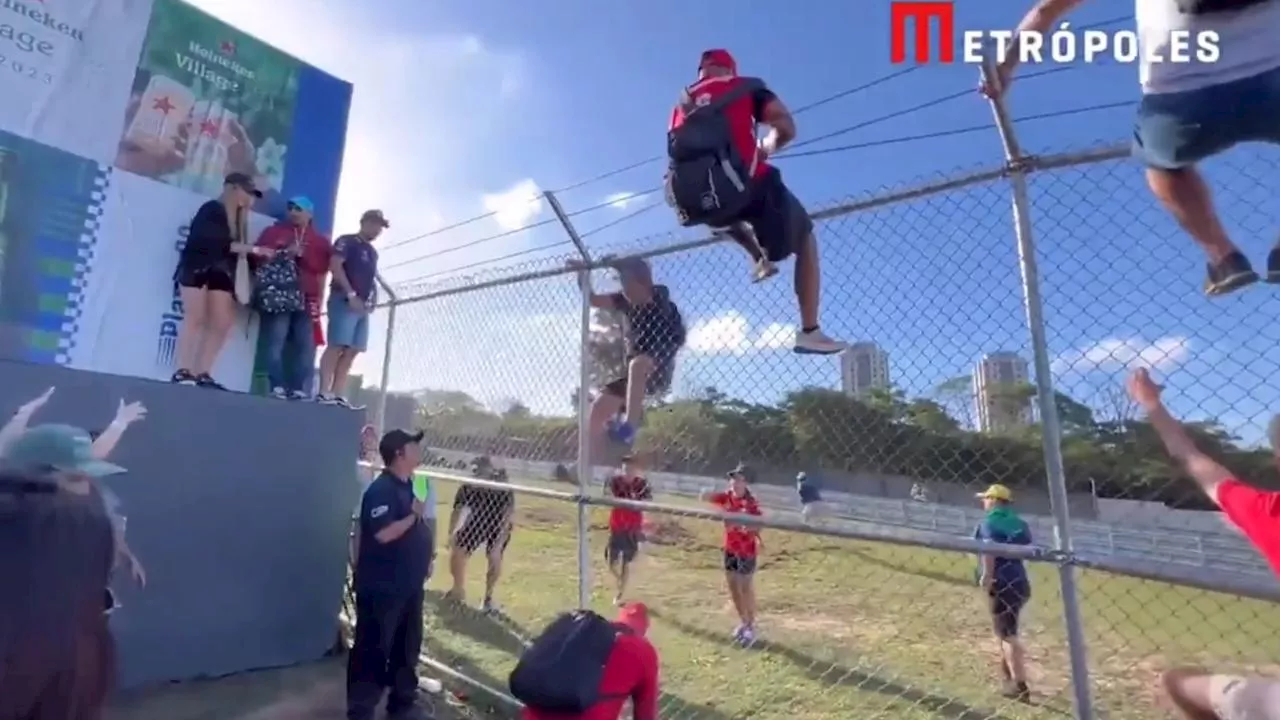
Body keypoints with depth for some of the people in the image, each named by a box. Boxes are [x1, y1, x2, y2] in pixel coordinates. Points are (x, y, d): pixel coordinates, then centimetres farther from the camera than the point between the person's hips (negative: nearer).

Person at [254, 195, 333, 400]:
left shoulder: (320, 241, 15)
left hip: (307, 301, 1)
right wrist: (285, 253, -10)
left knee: (306, 346, -4)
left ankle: (301, 390, -2)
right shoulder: (273, 232, 13)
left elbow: (322, 272, 12)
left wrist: (318, 300, 4)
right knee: (276, 342, -8)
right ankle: (278, 387, -6)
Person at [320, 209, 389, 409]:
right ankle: (324, 392, -15)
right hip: (344, 300, -7)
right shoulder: (346, 241, 3)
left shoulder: (372, 252, 25)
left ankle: (338, 394, 2)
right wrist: (351, 294, -16)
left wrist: (373, 297, 10)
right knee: (336, 346, -14)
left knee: (352, 351, 1)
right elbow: (335, 265, -9)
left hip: (363, 306, 7)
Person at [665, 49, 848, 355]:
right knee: (804, 238, 16)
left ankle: (760, 259, 29)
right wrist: (766, 148, 26)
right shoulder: (746, 87, 14)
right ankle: (810, 332, 9)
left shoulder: (681, 106, 24)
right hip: (744, 186, -4)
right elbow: (786, 129, 7)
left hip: (695, 200, 4)